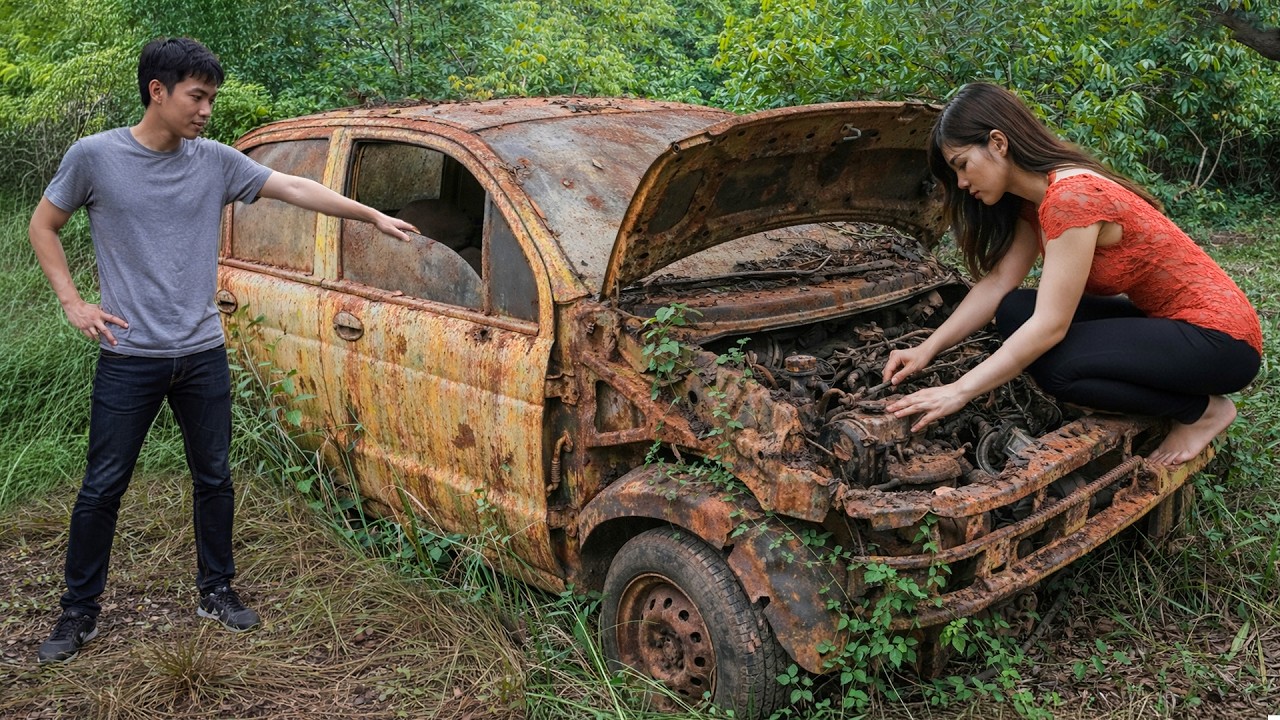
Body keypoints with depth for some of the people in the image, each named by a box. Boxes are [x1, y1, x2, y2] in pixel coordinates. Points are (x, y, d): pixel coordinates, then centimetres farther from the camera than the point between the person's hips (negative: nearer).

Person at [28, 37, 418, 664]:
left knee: (213, 479, 12)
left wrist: (374, 217, -3)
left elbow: (296, 189, 0)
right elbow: (42, 226, 6)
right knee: (102, 487, 6)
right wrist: (72, 302, -3)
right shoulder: (94, 156, -6)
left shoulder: (215, 160, 0)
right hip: (128, 358, -3)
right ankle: (79, 613, 22)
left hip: (202, 355, 3)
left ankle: (216, 591, 29)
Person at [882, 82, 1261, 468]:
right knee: (1015, 312, -4)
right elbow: (996, 284, 0)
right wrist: (928, 349, -10)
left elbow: (1049, 327, -29)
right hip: (1162, 321, 9)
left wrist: (959, 391, -26)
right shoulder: (1035, 200, 3)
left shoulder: (1072, 197, -26)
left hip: (1222, 338, -9)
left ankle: (1203, 410, -3)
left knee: (1056, 365, -28)